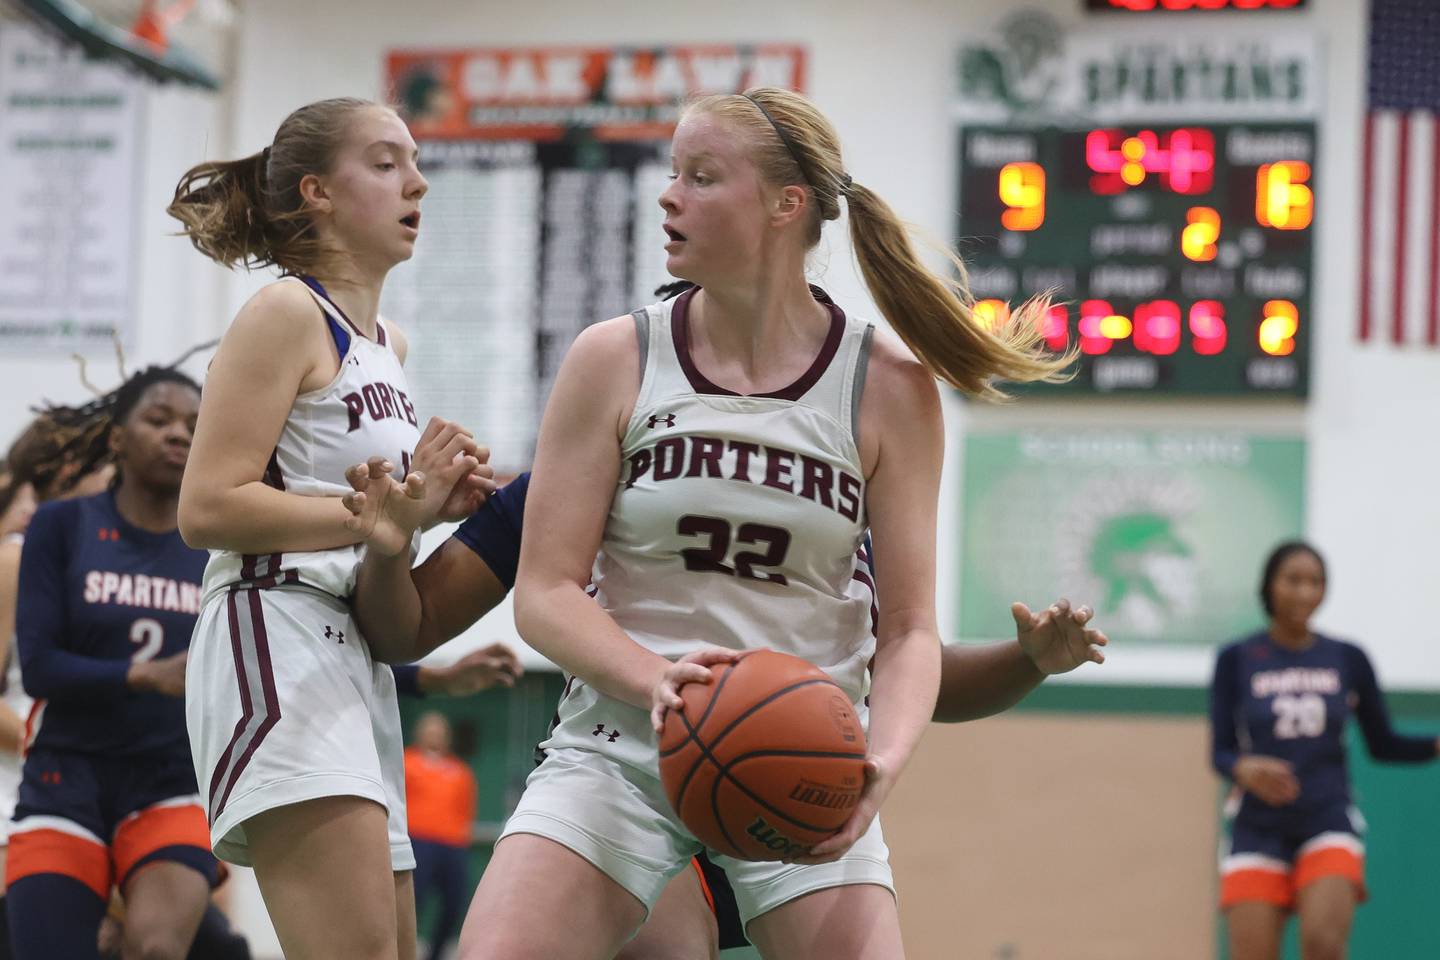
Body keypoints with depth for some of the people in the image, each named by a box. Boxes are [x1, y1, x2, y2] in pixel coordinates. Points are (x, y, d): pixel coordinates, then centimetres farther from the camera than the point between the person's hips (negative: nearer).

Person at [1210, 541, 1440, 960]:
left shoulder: (1348, 659, 5)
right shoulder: (1236, 659, 1)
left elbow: (1383, 745, 11)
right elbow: (1221, 750, -2)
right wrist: (1245, 769, -25)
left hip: (1328, 826, 0)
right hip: (1258, 831, 0)